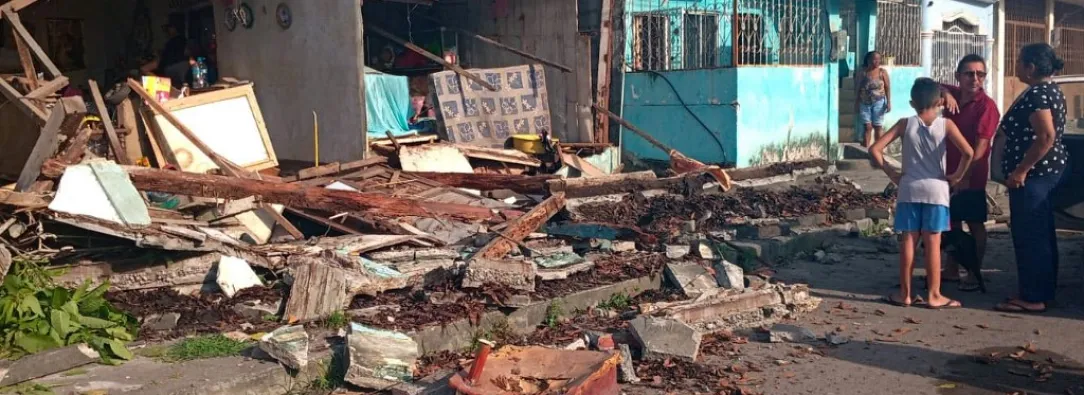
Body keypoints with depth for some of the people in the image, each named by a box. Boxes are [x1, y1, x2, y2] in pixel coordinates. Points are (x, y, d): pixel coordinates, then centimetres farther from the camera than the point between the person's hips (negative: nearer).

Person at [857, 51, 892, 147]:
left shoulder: (882, 72, -2)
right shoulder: (863, 73, -1)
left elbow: (887, 88, -2)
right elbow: (858, 89, 4)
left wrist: (888, 102, -9)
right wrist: (856, 104, 4)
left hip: (878, 103, -1)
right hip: (865, 103, 1)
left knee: (878, 127, 2)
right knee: (867, 127, 0)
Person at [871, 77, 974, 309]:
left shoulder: (905, 124, 0)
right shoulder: (946, 124, -3)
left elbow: (875, 149, -6)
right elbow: (968, 152, -15)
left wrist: (891, 174, 3)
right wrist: (957, 176, -1)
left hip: (909, 189, 1)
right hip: (936, 189, -1)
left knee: (909, 241, 6)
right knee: (933, 243, 2)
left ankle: (905, 294, 11)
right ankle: (934, 295, 8)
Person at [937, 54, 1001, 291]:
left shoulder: (986, 106, -16)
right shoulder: (953, 95, 3)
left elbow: (981, 145, -21)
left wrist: (965, 175, -25)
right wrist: (946, 93, -8)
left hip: (972, 177, -7)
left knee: (975, 225, 3)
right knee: (952, 221, 15)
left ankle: (974, 275, 11)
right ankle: (951, 270, 27)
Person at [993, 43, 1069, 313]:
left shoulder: (1036, 94, -18)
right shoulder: (1050, 89, 14)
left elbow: (1046, 136, -27)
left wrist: (1021, 169, -24)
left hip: (1033, 171, -11)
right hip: (1047, 169, 11)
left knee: (1028, 235, -5)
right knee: (1042, 234, 15)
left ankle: (1032, 298, 0)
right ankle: (1044, 291, 23)